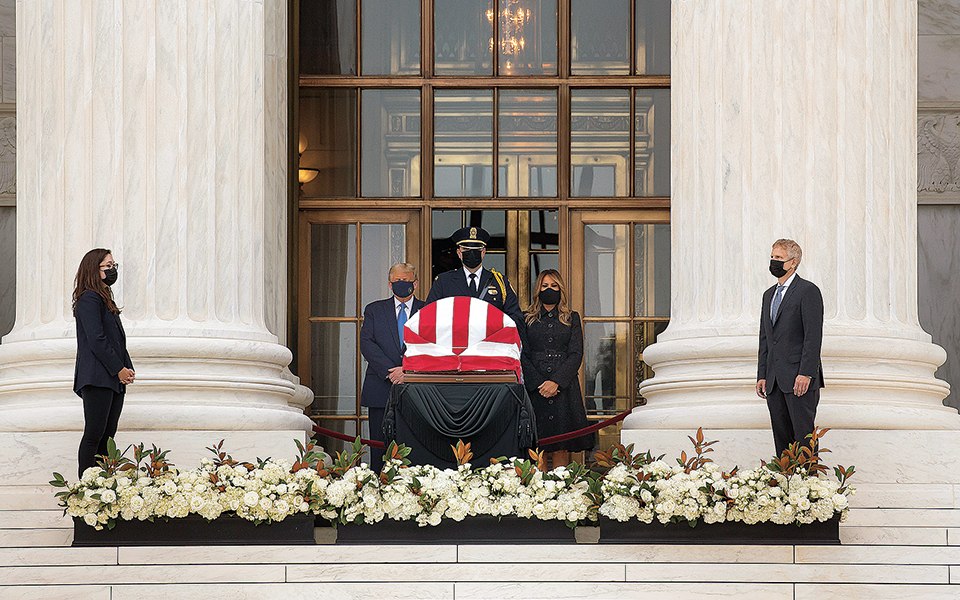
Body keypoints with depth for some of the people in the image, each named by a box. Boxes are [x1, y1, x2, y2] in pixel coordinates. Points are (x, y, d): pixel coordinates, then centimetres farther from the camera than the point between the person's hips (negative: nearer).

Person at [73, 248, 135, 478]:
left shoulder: (105, 299, 21)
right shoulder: (89, 299, -9)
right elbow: (96, 339, -16)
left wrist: (127, 368, 9)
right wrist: (119, 369, -14)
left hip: (113, 380, 10)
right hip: (97, 379, -10)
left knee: (107, 436, 7)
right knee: (95, 434, -9)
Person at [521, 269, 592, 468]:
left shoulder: (572, 318, 12)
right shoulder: (528, 319, 11)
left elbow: (576, 354, 3)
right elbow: (523, 356, 4)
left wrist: (556, 382, -11)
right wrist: (539, 384, -10)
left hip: (564, 387, 0)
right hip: (535, 389, 0)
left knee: (560, 450, -5)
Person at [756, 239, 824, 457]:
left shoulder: (808, 291, -5)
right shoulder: (769, 295, 20)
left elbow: (814, 336, -12)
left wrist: (806, 374, -19)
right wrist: (762, 376, 13)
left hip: (799, 379, -8)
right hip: (774, 381, 8)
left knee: (804, 436, -8)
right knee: (781, 437, 8)